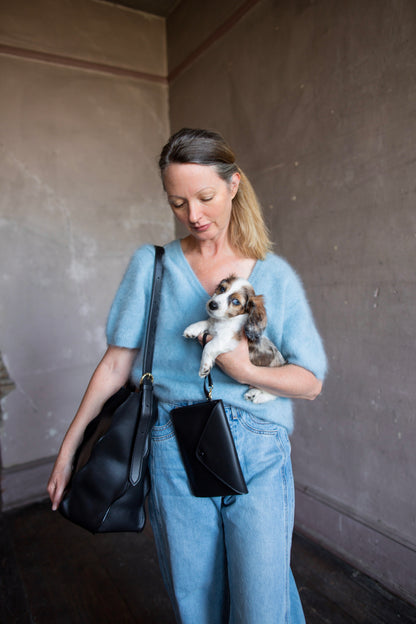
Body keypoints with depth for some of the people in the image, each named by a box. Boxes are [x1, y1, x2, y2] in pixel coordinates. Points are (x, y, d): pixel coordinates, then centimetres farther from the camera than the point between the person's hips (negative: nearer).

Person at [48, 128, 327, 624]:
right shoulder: (151, 266, 2)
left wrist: (246, 371, -17)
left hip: (259, 456, 0)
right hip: (174, 456, 1)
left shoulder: (275, 276, 1)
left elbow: (311, 382, 0)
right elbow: (115, 365, 4)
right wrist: (68, 448, 5)